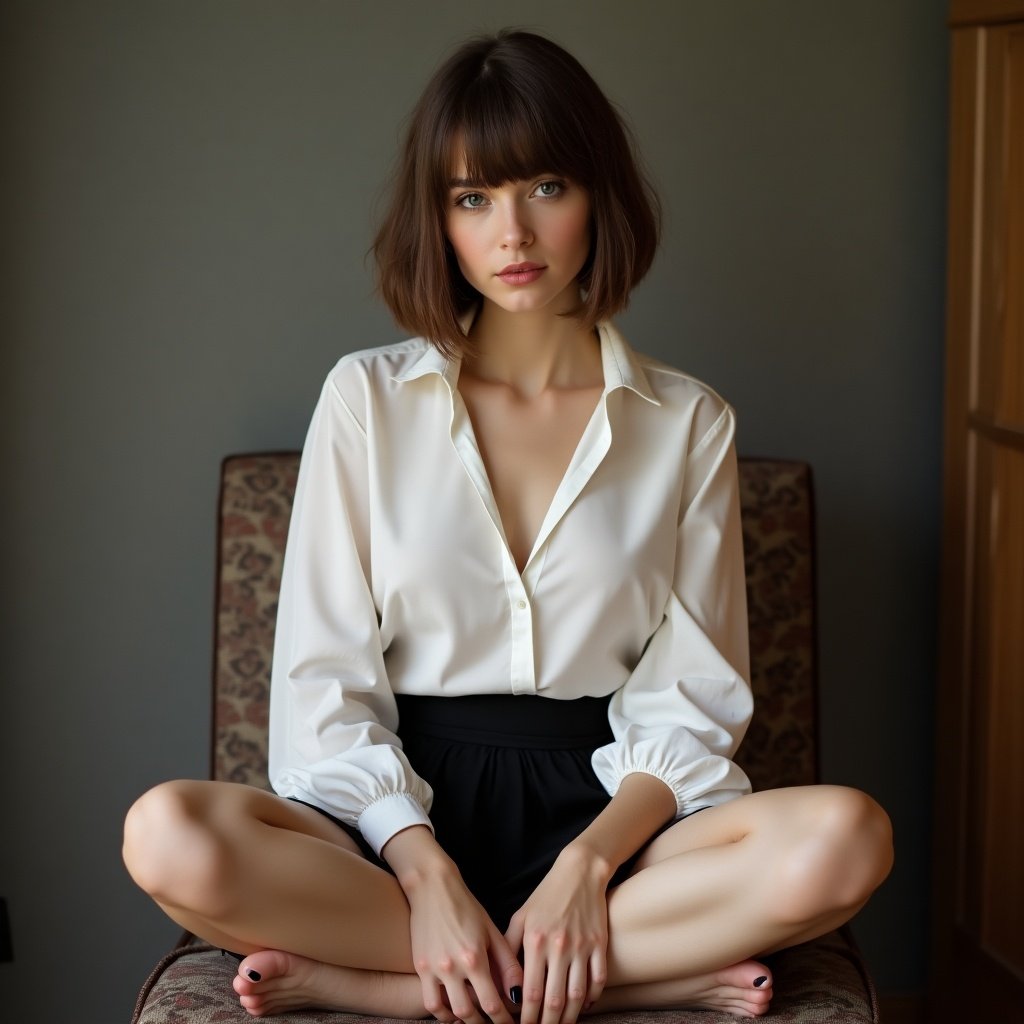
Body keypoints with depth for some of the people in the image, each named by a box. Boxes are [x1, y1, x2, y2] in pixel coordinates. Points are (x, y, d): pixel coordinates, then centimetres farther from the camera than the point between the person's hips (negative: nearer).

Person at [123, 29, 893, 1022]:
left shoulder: (688, 425, 7)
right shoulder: (366, 399, 6)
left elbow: (691, 702, 3)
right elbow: (325, 686, 0)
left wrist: (586, 866, -16)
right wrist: (428, 876, -15)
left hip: (607, 817, 1)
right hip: (404, 808, 0)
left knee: (846, 839, -30)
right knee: (168, 838, -30)